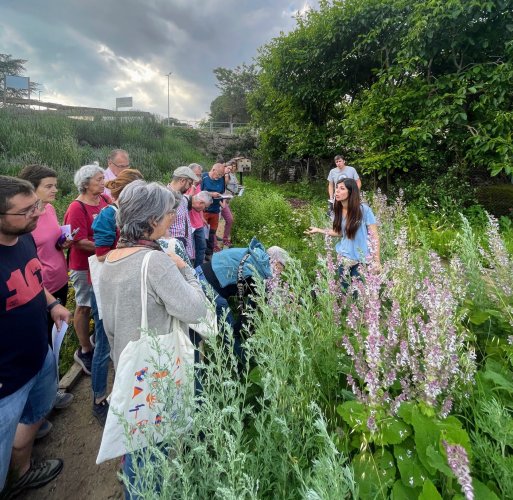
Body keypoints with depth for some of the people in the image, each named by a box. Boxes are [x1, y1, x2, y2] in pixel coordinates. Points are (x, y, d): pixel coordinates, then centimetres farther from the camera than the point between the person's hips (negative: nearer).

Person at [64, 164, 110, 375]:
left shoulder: (106, 200, -1)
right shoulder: (76, 208, -19)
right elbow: (79, 242, -22)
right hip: (85, 266, -6)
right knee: (85, 307, 9)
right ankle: (84, 350, 26)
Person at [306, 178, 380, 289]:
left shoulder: (364, 209, -17)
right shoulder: (339, 210, -1)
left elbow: (374, 236, -12)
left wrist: (376, 261, -13)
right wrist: (319, 230, 10)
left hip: (361, 260, -5)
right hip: (344, 258, 5)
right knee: (345, 290, 16)